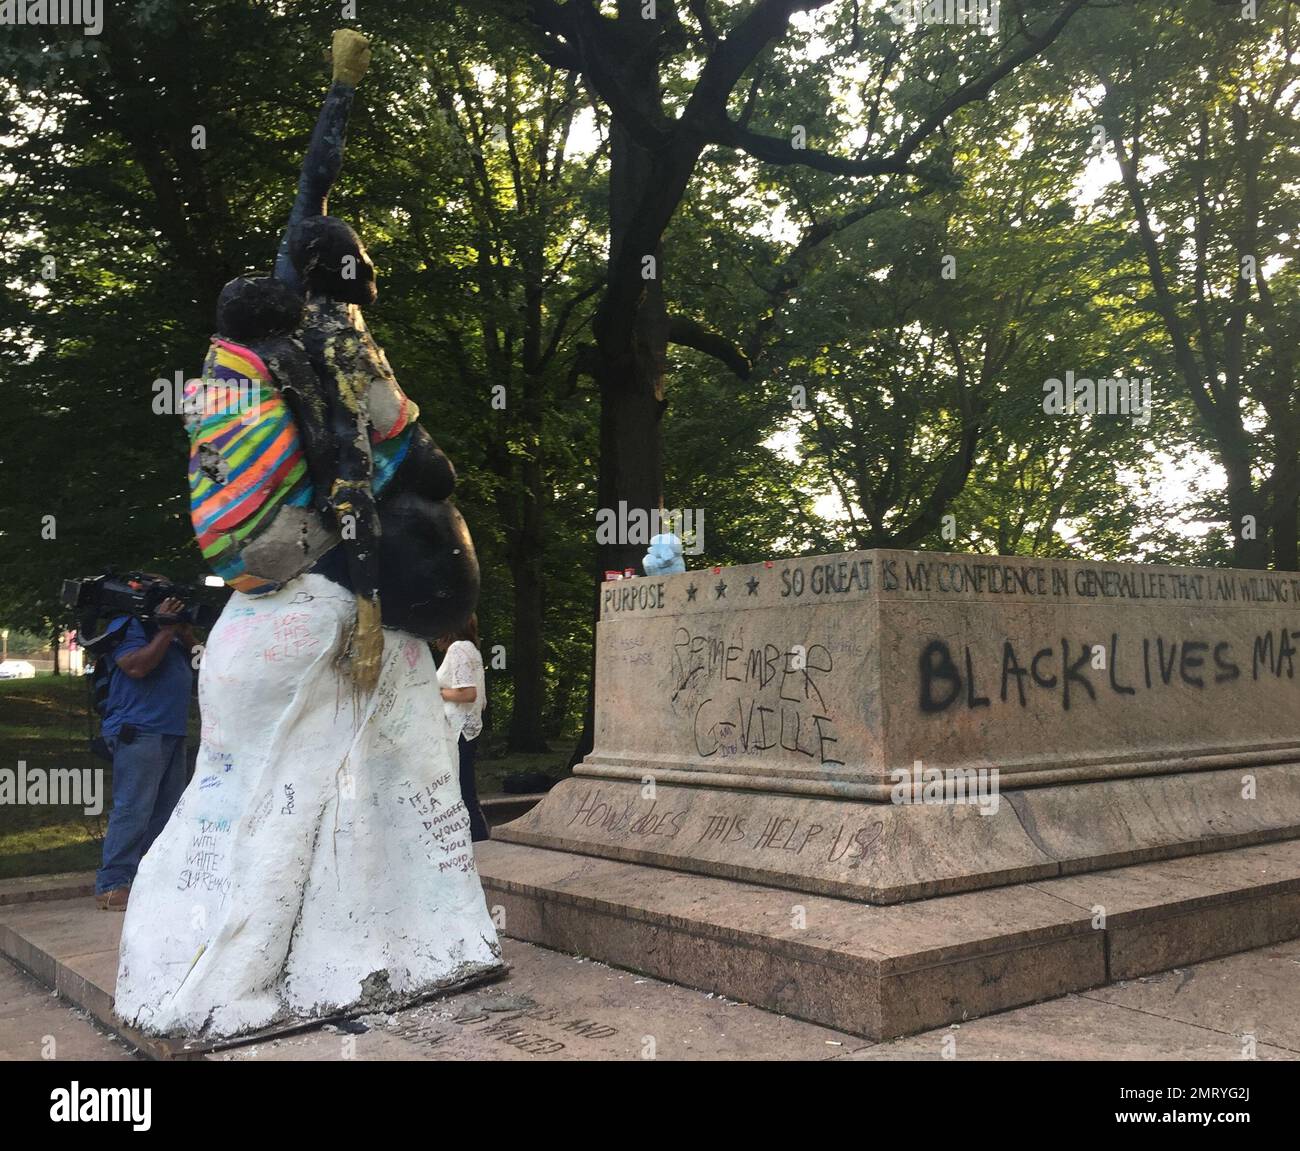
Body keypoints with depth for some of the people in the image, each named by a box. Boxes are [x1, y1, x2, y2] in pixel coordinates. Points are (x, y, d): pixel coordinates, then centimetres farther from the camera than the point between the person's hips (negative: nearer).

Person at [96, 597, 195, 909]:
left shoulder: (168, 634, 22)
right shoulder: (127, 626, -4)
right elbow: (138, 666, -19)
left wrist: (186, 634, 5)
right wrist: (166, 630, -14)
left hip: (172, 732, 9)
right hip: (140, 733, -9)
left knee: (167, 811, 12)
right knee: (133, 810, -11)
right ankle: (112, 885, -8)